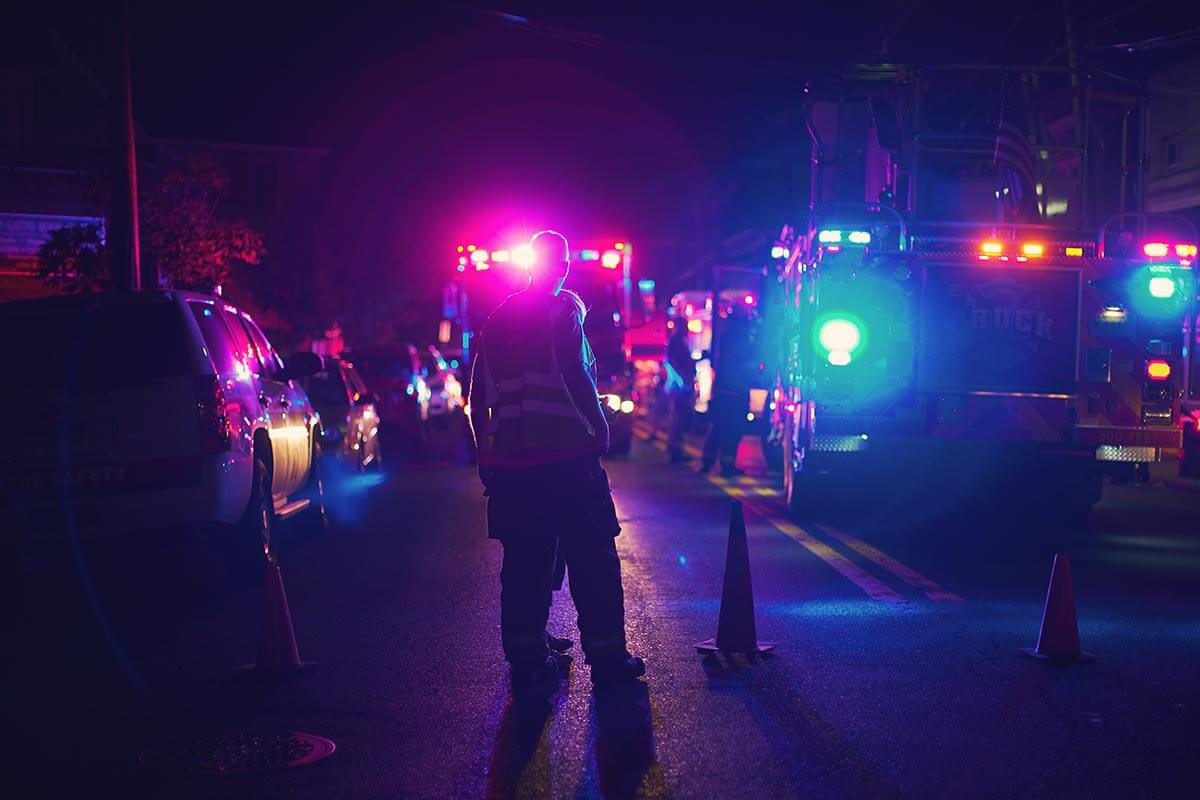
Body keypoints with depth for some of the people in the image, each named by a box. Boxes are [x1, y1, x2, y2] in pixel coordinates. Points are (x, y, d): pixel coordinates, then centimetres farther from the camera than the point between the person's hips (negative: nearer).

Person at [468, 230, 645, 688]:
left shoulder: (497, 320, 14)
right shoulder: (563, 308, -5)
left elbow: (478, 397, 15)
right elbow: (576, 373, -17)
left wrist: (486, 453, 21)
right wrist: (600, 427, -6)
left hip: (510, 462, 6)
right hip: (567, 456, -6)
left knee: (524, 563, 11)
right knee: (592, 560, 2)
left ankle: (526, 658, 14)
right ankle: (606, 658, 5)